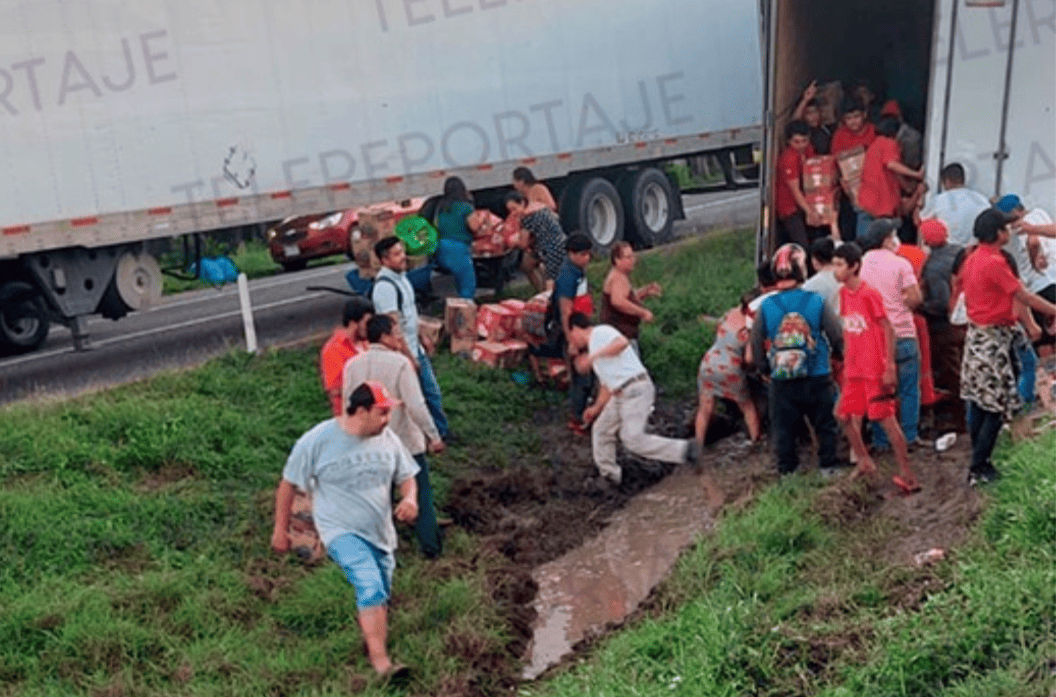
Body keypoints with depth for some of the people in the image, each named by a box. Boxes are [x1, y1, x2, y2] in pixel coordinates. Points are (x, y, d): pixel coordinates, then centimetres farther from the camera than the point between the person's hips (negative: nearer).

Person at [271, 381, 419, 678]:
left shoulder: (387, 439, -5)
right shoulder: (317, 441, -17)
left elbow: (406, 476, 7)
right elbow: (288, 484, -6)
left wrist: (410, 498, -16)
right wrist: (280, 530, -1)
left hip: (380, 532, 5)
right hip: (342, 531, -5)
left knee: (378, 598, 16)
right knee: (371, 587, -26)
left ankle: (371, 643, 41)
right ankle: (381, 663, -24)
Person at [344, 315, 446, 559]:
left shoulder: (352, 365, -5)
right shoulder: (399, 363, -19)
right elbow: (416, 405, -25)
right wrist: (434, 436, -17)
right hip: (405, 443, -4)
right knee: (421, 496, 12)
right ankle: (430, 546, 22)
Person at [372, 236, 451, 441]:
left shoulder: (400, 276, 7)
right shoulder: (384, 286, -24)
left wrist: (422, 336, 21)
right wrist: (408, 357, -24)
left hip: (415, 349, 10)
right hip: (402, 354, -10)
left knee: (432, 391, 19)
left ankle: (442, 432, 34)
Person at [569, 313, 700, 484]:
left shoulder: (600, 332, -5)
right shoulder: (593, 346, 25)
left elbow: (622, 342, -27)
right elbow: (607, 382, 30)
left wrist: (593, 356, -24)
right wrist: (597, 408, 31)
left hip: (636, 389, -10)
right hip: (620, 395, 10)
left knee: (633, 438, -19)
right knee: (601, 430, 15)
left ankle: (683, 450, -14)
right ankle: (608, 473, 26)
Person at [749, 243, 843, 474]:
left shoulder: (765, 307, -7)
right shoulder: (816, 301, -8)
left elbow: (756, 346, 1)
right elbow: (837, 337, -1)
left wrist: (765, 369, 17)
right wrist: (839, 356, 20)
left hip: (781, 383, 0)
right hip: (817, 379, 0)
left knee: (783, 429, 11)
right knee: (824, 425, 16)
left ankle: (787, 470, 17)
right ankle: (829, 464, 23)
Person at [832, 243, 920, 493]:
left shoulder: (869, 295, -15)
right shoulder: (843, 293, 7)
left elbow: (888, 331, -13)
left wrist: (890, 368, -16)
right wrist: (846, 364, 14)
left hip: (875, 370, -8)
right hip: (854, 370, 8)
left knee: (887, 420, -3)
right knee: (844, 415, 12)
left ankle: (907, 474, 6)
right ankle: (864, 461, 30)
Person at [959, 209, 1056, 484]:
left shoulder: (972, 259, 9)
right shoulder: (995, 263, -18)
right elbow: (1025, 297, -14)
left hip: (976, 335, 9)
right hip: (993, 340, -9)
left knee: (979, 403, 14)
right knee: (998, 408, -2)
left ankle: (979, 460, 21)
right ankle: (979, 469, 0)